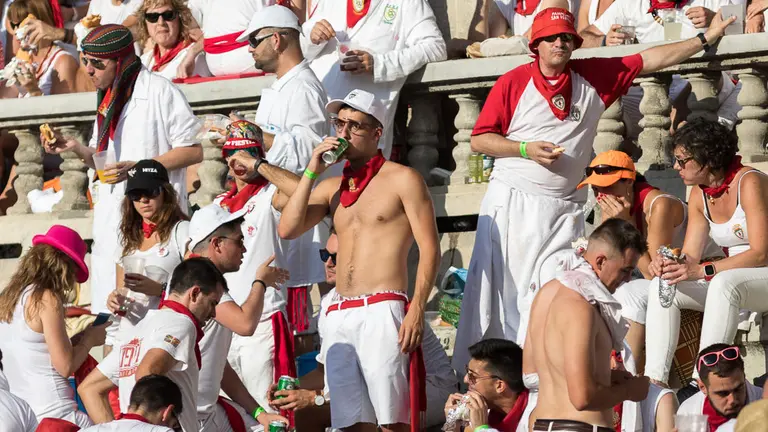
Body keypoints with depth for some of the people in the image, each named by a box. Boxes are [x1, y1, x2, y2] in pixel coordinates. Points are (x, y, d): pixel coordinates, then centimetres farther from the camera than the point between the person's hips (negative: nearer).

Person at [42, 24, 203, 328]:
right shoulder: (108, 98, 15)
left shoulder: (159, 91, -10)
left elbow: (193, 151, -11)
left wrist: (137, 168, -18)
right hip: (111, 219, 8)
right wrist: (75, 148, 3)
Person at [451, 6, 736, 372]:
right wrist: (526, 149, -12)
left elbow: (651, 60, 12)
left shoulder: (594, 78, 8)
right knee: (495, 291, -5)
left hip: (563, 211, 2)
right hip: (510, 202, -2)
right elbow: (479, 140, 1)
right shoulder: (513, 82, 0)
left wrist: (706, 39, 11)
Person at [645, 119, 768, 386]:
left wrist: (702, 270, -30)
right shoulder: (699, 195, 6)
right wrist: (669, 265, -21)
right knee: (662, 286, -9)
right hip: (732, 280, 8)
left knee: (724, 283, -37)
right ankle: (654, 379, -20)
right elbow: (690, 256, 4)